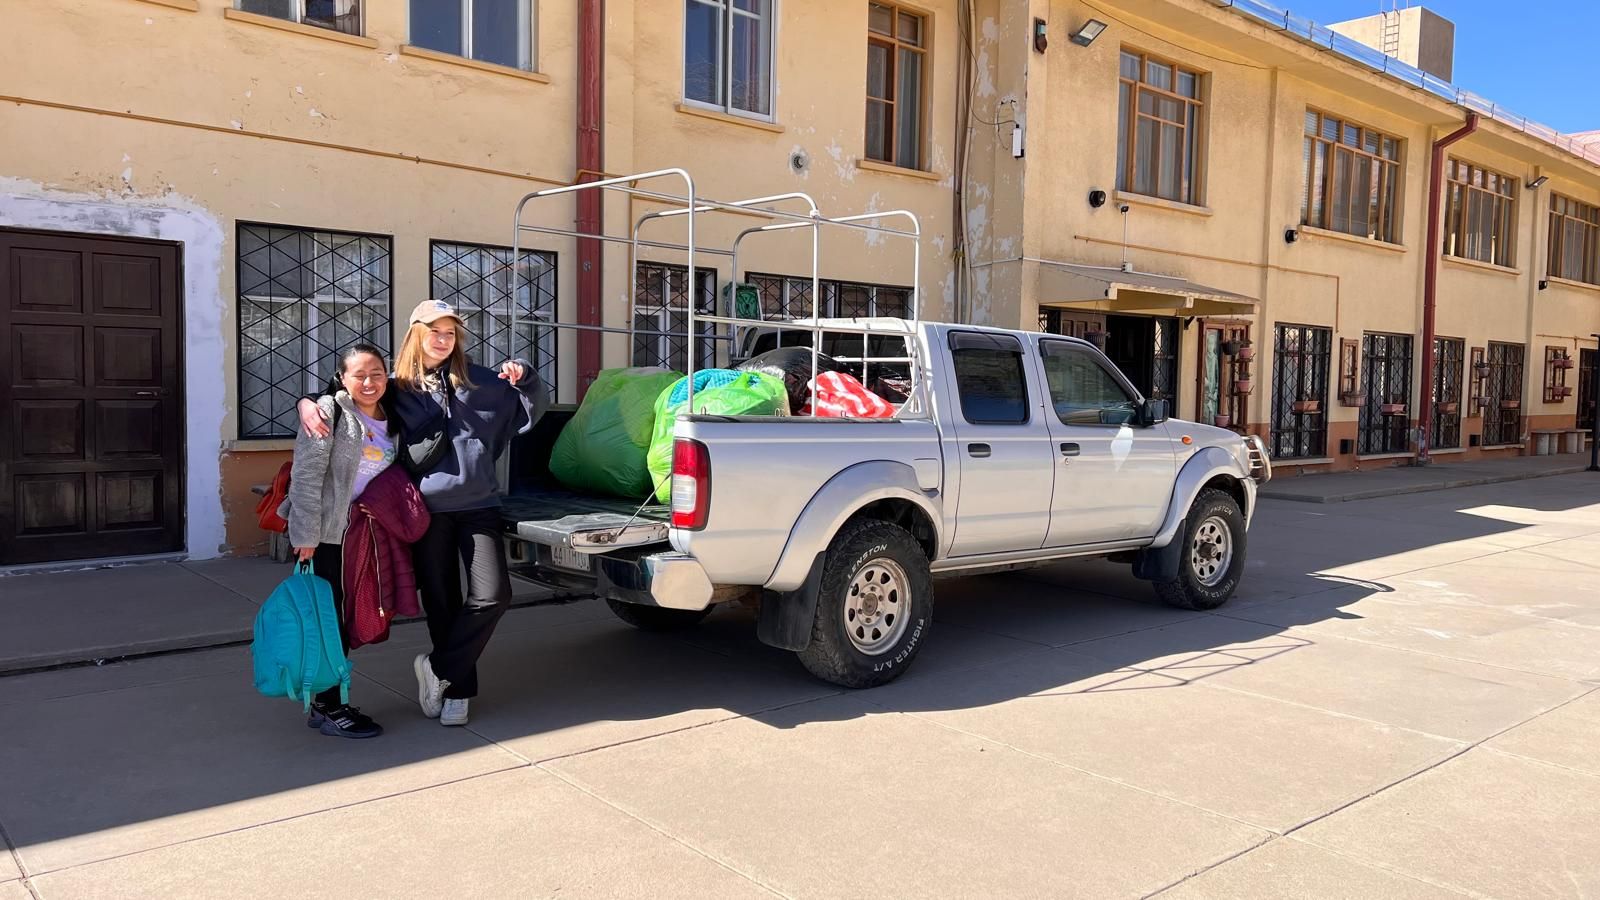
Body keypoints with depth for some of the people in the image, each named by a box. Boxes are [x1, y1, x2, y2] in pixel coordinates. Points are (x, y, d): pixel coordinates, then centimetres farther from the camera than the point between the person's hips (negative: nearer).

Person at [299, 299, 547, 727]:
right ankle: (457, 688, 22)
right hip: (428, 510, -1)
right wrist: (308, 404, -9)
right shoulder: (396, 390, 4)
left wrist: (524, 377, -4)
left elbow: (533, 411, 15)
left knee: (492, 595, -10)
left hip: (478, 505, 1)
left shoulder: (479, 382, 8)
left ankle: (438, 668, 8)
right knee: (441, 601, 7)